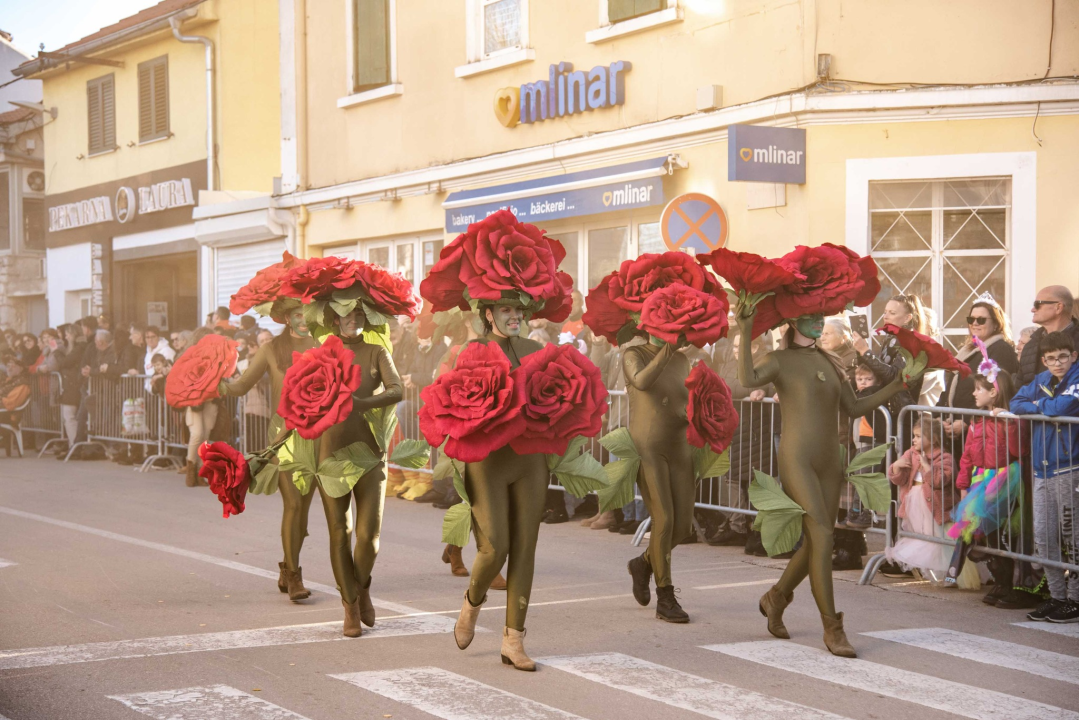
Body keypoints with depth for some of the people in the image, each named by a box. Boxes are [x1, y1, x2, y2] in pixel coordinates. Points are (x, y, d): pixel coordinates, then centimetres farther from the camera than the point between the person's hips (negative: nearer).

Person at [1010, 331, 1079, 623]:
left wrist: (1036, 405, -2)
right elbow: (1016, 403, 6)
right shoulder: (1041, 381, 13)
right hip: (1042, 469, 7)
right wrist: (1047, 409, -8)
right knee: (1043, 537, 8)